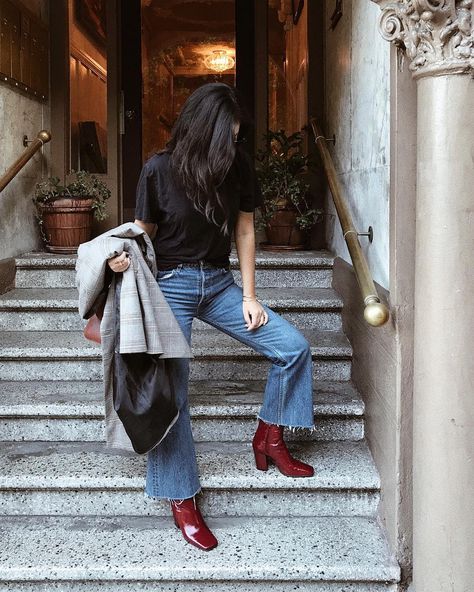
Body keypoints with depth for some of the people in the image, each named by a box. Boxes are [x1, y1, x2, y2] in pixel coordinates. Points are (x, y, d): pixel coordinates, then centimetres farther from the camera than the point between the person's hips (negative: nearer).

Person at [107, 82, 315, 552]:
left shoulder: (239, 166, -4)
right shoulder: (159, 169, -12)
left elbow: (244, 231, 3)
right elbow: (143, 233, -3)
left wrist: (249, 296, 1)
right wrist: (124, 258, -25)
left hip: (218, 281, 4)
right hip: (170, 283, -4)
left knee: (293, 347, -5)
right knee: (171, 389, -8)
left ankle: (268, 439, 15)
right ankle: (182, 499, 4)